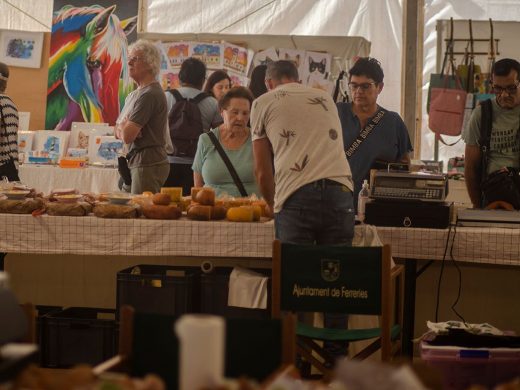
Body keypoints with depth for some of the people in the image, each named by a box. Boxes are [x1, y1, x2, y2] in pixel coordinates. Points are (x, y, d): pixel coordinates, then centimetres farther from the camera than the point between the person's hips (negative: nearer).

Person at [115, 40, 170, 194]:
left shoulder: (149, 95, -15)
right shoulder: (133, 95, 17)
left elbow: (127, 136, -18)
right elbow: (118, 132, 16)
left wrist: (122, 125, 4)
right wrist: (125, 128, -6)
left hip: (148, 165, -10)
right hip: (137, 164, 10)